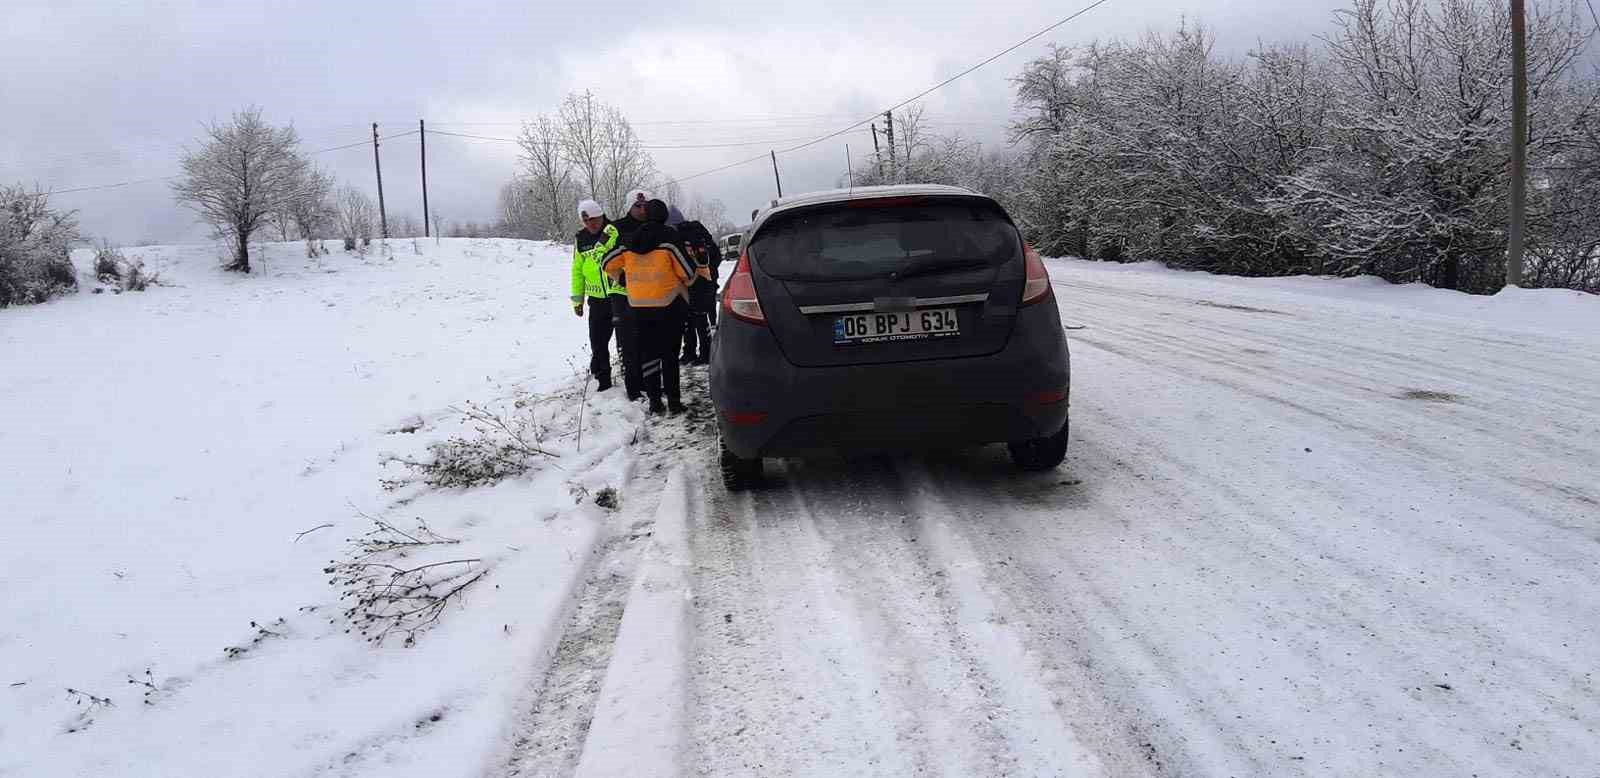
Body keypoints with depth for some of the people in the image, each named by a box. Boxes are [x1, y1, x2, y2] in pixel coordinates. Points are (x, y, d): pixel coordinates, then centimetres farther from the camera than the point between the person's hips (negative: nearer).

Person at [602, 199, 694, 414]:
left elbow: (608, 264, 10)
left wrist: (622, 278, 29)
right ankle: (673, 399, 2)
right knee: (670, 353, 3)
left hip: (638, 305, 3)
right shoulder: (669, 237, -7)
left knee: (648, 353, 10)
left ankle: (654, 400, 10)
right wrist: (688, 281, 14)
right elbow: (687, 270, -9)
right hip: (669, 303, -3)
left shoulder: (629, 240, 6)